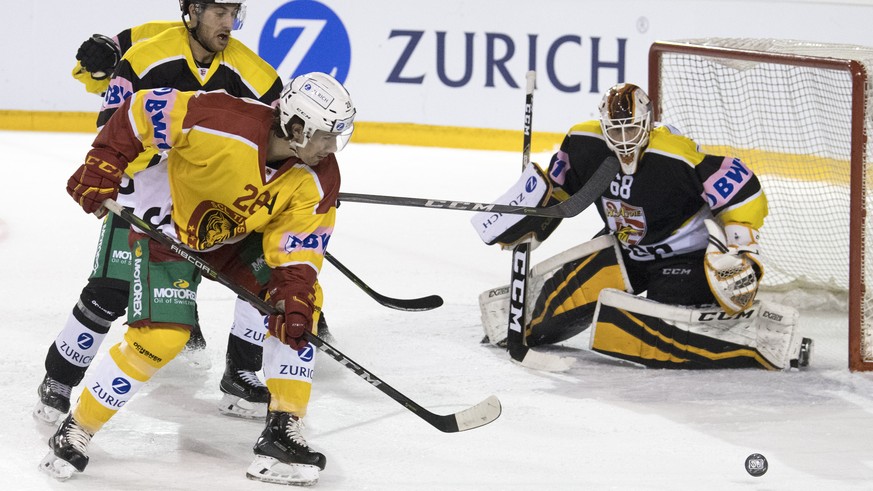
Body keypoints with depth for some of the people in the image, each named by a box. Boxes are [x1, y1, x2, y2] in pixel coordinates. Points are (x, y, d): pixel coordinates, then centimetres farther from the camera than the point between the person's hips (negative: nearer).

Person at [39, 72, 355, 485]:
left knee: (303, 295, -10)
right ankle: (75, 432, -2)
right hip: (168, 225, -6)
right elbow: (143, 110, -26)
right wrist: (102, 165, -25)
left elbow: (298, 246, -16)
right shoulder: (222, 125, -36)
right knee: (161, 337, -20)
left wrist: (293, 296, -32)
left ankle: (282, 432, -4)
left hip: (239, 235, 6)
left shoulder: (319, 179, -18)